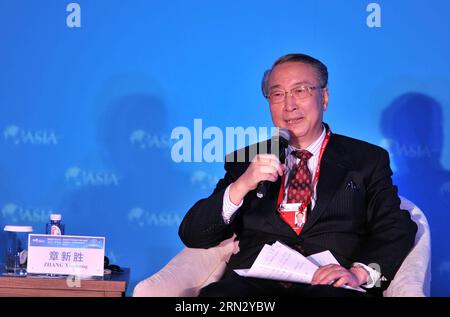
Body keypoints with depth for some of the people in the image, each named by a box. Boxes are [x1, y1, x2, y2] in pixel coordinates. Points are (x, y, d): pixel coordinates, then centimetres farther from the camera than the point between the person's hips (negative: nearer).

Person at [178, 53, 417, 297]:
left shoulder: (368, 160, 16)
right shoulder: (245, 160, 20)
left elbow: (397, 230, 4)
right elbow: (192, 237, 12)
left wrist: (361, 271, -16)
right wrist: (240, 187, -5)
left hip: (330, 285, -1)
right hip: (255, 283, 1)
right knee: (215, 296, -34)